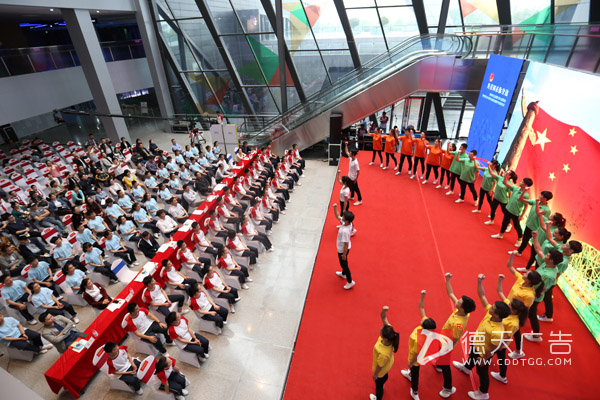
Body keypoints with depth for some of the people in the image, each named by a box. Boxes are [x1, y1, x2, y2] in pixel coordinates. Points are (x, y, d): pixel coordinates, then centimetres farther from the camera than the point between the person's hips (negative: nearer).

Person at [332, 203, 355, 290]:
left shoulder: (345, 231, -40)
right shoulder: (347, 222, -15)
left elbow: (346, 244, -31)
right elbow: (337, 216, 1)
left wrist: (344, 254, -19)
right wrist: (335, 208, -11)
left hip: (342, 249, -9)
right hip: (342, 248, 9)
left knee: (344, 264, 12)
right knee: (343, 263, 31)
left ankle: (350, 282, 29)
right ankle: (343, 274, 56)